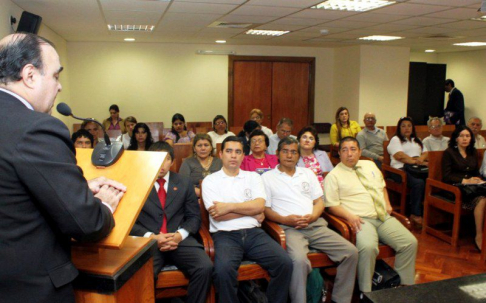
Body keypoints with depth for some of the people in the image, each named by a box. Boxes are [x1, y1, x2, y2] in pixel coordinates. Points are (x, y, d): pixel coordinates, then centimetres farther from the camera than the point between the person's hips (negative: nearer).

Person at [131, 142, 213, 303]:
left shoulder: (184, 183, 15)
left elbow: (194, 217, 11)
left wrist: (179, 235, -9)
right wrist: (152, 237, -12)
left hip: (180, 240, 2)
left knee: (205, 267, -25)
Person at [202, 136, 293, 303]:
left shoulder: (253, 177, 15)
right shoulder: (210, 180, 7)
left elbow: (259, 206, -1)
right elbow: (217, 215, -6)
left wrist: (229, 206, -8)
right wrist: (251, 211, -1)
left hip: (254, 233, 3)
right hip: (226, 235, -2)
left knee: (285, 263, -19)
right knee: (223, 270, -33)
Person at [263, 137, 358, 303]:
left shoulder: (308, 173, 22)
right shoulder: (267, 177, 8)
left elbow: (319, 201, 18)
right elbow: (265, 209, 2)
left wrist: (313, 216, -4)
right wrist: (285, 219, -15)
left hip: (316, 225, 5)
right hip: (289, 228, -5)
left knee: (351, 252, -11)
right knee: (299, 260, -35)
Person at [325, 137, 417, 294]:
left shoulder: (370, 165, 19)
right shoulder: (334, 175, 0)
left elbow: (382, 186, 30)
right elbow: (332, 205, -4)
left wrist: (387, 204, 13)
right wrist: (350, 216, -19)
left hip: (384, 217, 6)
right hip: (361, 220, -6)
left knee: (410, 243, -11)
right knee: (368, 247, -34)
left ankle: (405, 286, 5)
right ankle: (365, 292, -16)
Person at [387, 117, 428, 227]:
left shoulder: (417, 141, 33)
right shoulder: (395, 139, 13)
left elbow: (425, 153, 18)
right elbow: (399, 156, -4)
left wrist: (420, 159, -4)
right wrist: (414, 161, -11)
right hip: (401, 169, -5)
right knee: (418, 182, -36)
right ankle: (415, 215, -29)